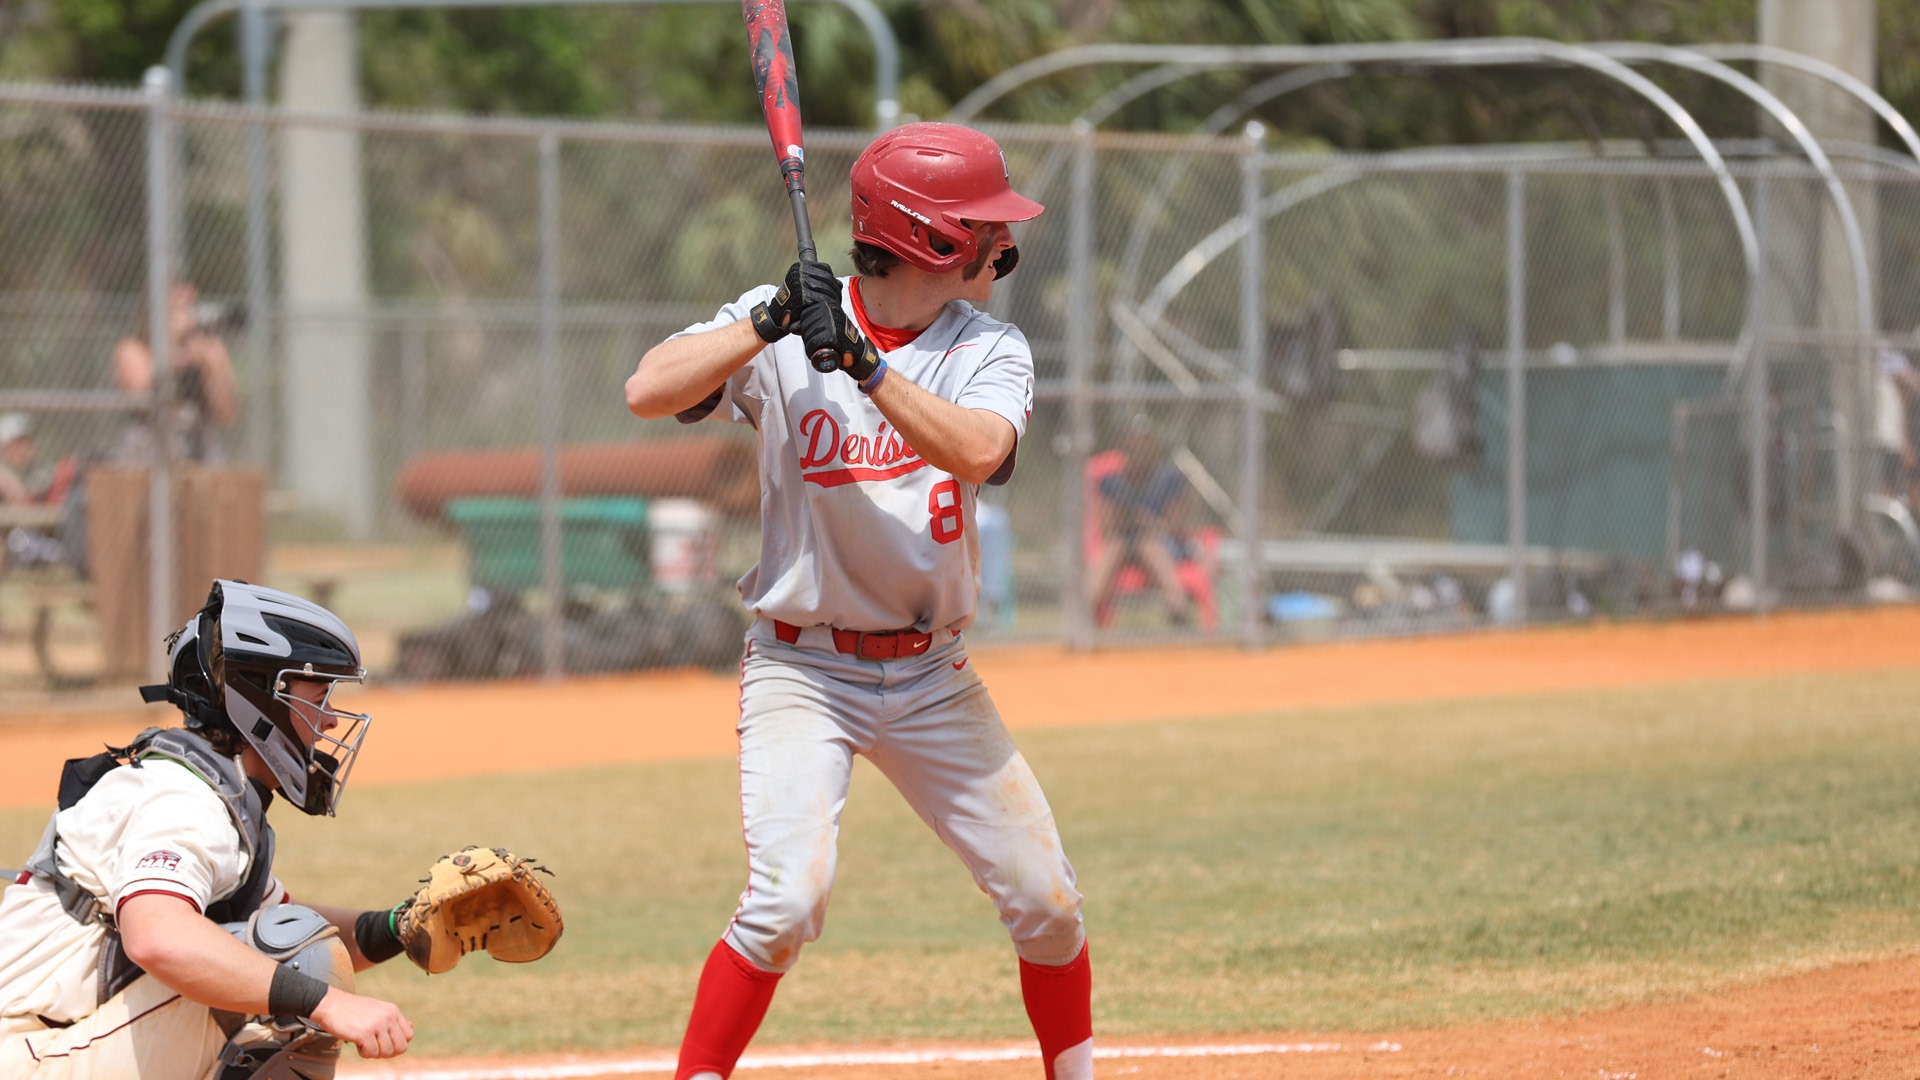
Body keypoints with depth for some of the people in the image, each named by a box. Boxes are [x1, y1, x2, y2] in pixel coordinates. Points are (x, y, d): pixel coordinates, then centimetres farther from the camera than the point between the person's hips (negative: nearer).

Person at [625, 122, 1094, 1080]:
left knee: (1044, 899, 5)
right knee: (787, 898, -21)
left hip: (932, 676, 4)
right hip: (801, 669, -4)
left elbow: (978, 451, -23)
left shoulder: (988, 349, -2)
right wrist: (774, 324, -27)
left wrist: (859, 361, -30)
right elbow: (648, 392, -20)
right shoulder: (781, 330, -8)